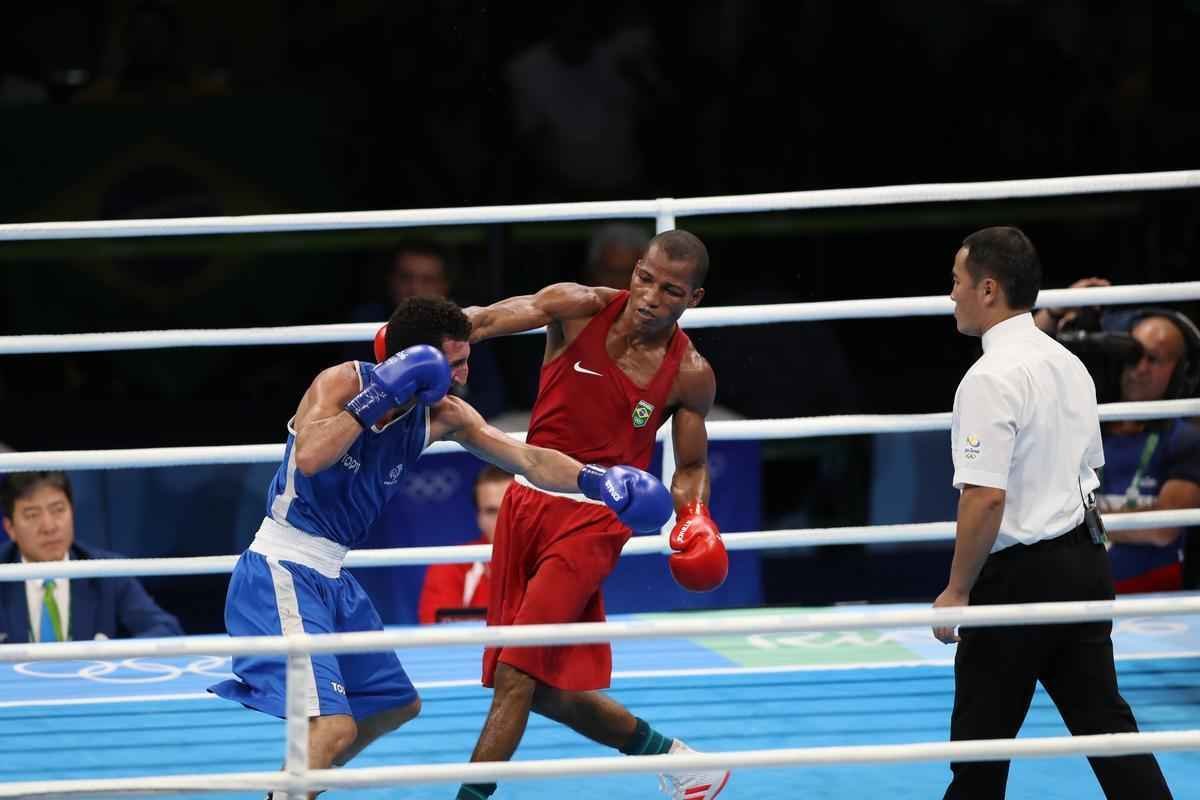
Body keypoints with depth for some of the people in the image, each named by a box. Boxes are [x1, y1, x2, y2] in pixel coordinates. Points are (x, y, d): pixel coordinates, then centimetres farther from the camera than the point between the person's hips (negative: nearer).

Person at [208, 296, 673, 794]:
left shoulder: (441, 415, 2)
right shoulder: (341, 382, -17)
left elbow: (528, 459, 0)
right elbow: (309, 457, -36)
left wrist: (593, 479, -17)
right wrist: (377, 398, -30)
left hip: (331, 576, 9)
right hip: (284, 571, -9)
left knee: (396, 705, 24)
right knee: (333, 727, -24)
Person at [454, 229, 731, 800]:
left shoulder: (690, 376, -5)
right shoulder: (580, 309, -5)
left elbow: (691, 467, 8)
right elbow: (482, 321, -17)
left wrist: (692, 515, -13)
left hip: (594, 521, -4)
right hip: (528, 501, 4)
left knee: (517, 675, -16)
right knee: (548, 691, 12)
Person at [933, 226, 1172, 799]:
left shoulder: (991, 379, -17)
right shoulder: (1069, 364, 11)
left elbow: (986, 497, -22)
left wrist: (957, 591, -15)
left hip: (1019, 578, -8)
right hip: (1084, 561, 8)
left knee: (981, 737, 4)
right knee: (1103, 722, 8)